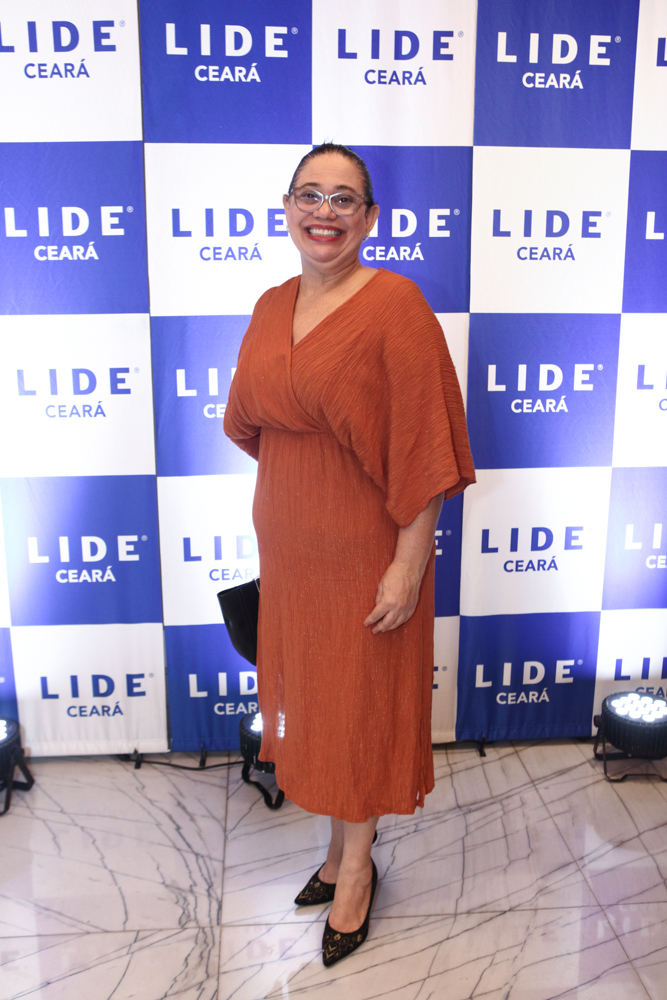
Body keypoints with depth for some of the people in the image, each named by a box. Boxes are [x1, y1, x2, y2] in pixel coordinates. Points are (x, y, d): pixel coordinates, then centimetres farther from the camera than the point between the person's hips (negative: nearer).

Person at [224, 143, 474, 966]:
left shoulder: (395, 305, -15)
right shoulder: (271, 308, 6)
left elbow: (422, 446, -18)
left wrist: (410, 565, -19)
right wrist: (296, 478, 12)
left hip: (365, 546, -6)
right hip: (287, 542, 7)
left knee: (362, 705, 9)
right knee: (307, 696, 18)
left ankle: (356, 866, 32)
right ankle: (340, 844, 41)